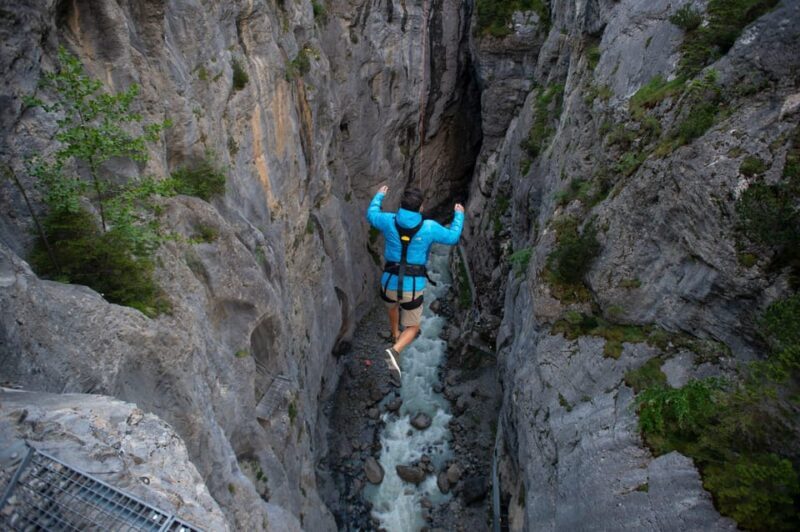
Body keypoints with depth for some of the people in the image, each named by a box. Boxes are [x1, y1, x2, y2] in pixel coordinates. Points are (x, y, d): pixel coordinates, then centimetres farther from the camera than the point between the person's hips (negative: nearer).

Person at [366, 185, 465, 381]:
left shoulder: (389, 221, -8)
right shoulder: (429, 227, -12)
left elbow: (371, 215, 15)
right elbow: (452, 237, 5)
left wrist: (379, 196, 33)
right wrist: (459, 215, 22)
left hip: (390, 283, 3)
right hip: (413, 287, -2)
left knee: (393, 305, 39)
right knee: (412, 328, 15)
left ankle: (395, 335, 60)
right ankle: (395, 351, -16)